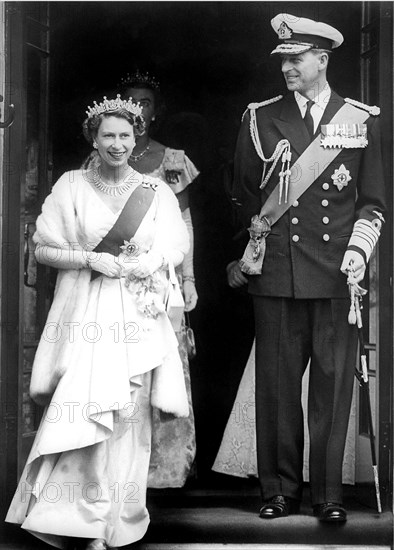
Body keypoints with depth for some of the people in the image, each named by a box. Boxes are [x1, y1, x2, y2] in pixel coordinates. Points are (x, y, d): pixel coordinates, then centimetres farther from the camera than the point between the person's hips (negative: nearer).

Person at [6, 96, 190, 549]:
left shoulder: (155, 191, 10)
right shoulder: (71, 186, 5)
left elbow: (176, 250, 10)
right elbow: (44, 249, 3)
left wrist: (144, 264, -9)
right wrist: (90, 260, -11)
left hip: (138, 317, 2)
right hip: (87, 317, -2)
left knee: (130, 415, 2)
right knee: (87, 412, -9)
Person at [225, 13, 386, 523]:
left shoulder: (361, 121, 9)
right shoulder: (260, 119, 10)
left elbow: (372, 203, 10)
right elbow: (242, 194, 17)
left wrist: (358, 249, -4)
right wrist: (260, 237, 10)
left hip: (336, 275, 0)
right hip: (276, 271, 1)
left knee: (333, 381, 1)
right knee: (276, 382, 2)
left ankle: (328, 493, 11)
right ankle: (279, 489, 14)